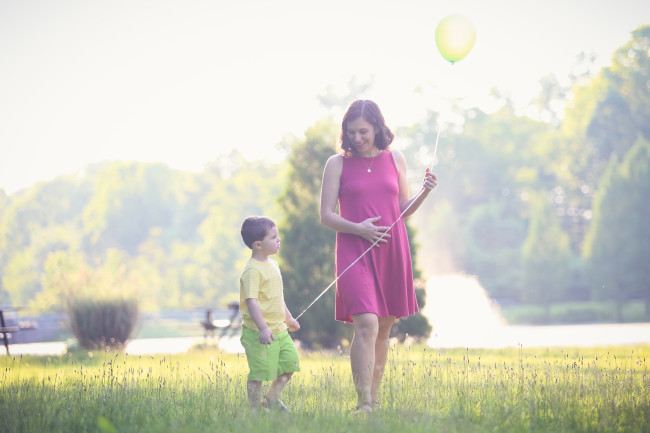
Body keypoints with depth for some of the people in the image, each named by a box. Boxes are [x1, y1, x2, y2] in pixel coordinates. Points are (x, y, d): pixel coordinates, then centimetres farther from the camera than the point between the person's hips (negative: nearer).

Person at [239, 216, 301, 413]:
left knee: (290, 362, 10)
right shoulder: (252, 270, -18)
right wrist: (263, 328, -30)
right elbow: (251, 301, -24)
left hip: (279, 329, 9)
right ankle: (255, 409, 8)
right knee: (258, 372, -3)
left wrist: (288, 318, 30)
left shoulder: (272, 264, 13)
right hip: (259, 332, -9)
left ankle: (272, 398, 25)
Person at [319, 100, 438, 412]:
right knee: (366, 324, -18)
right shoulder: (337, 164, 1)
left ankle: (373, 398, 21)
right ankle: (363, 404, -18)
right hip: (355, 253, -4)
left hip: (391, 252, 4)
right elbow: (326, 216, 0)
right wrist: (357, 228, -16)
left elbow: (403, 209, 15)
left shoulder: (395, 159, 9)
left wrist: (425, 192, -4)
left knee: (384, 329, 9)